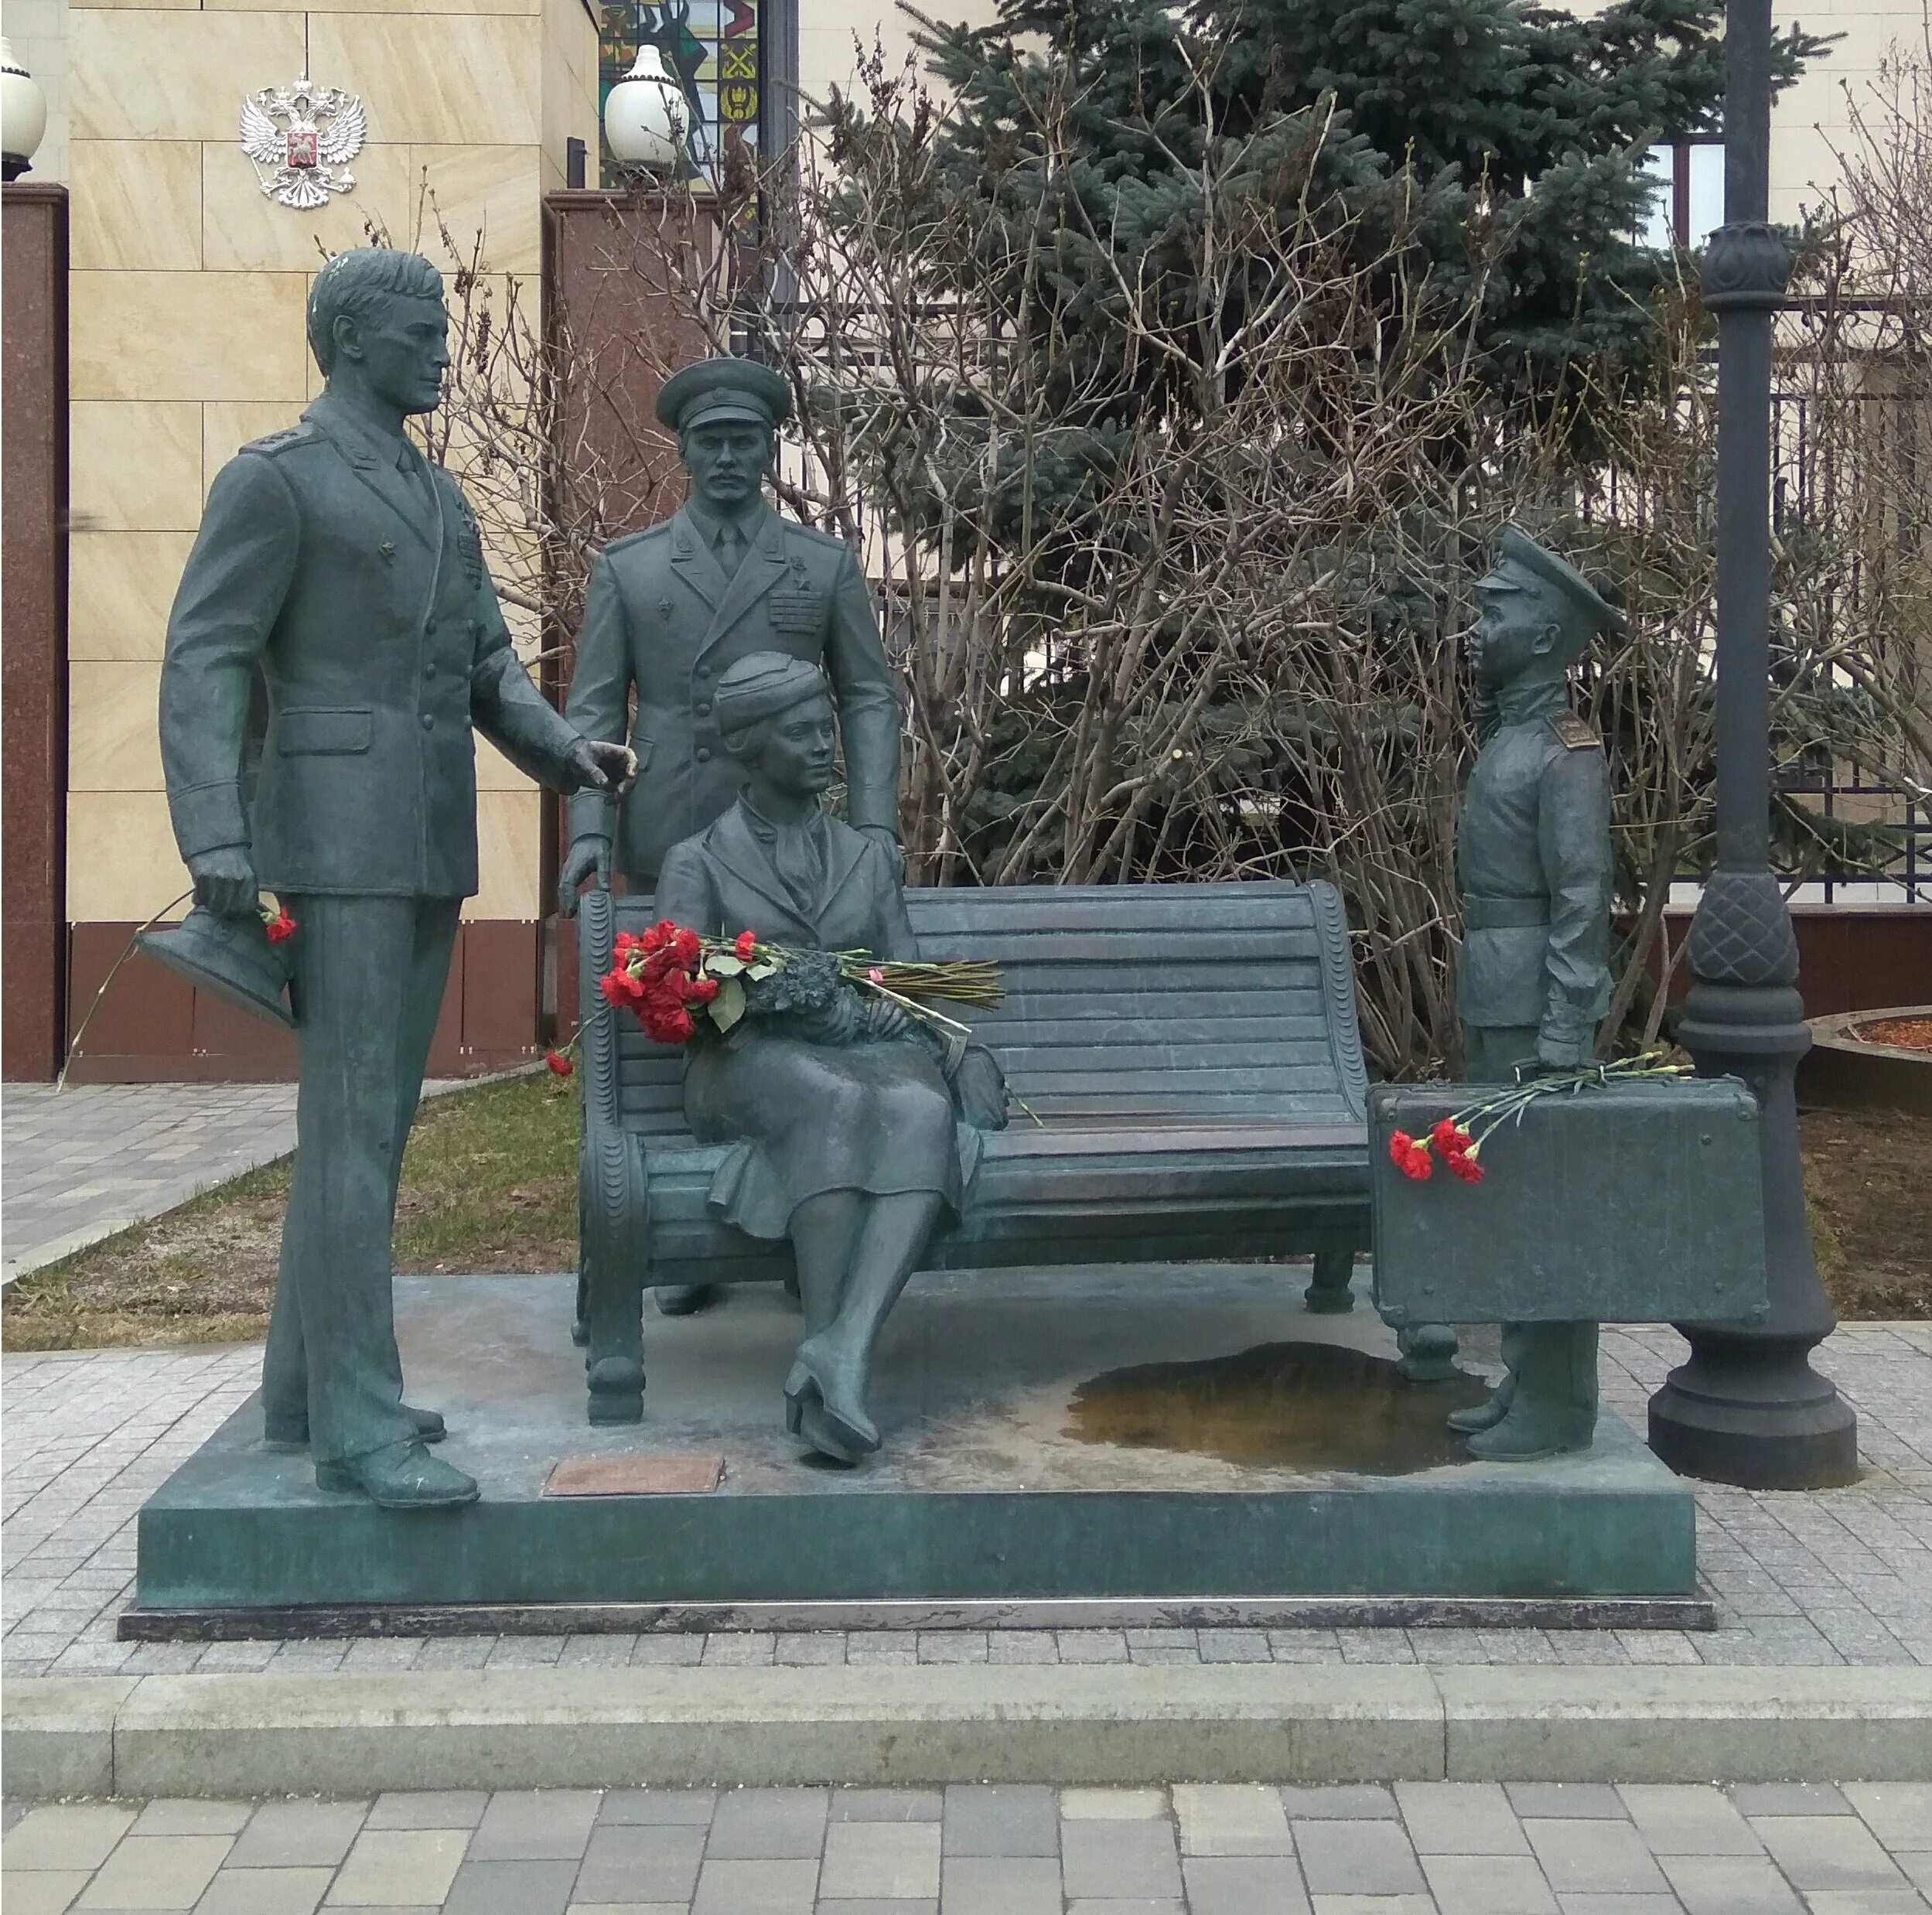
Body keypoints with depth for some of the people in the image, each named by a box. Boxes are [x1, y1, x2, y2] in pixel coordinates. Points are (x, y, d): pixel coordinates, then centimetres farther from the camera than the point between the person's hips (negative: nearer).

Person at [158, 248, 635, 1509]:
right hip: (338, 841, -8)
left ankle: (306, 1385, 21)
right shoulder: (274, 479, -5)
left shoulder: (441, 496, 19)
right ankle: (359, 1425, -8)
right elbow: (203, 664, -11)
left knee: (375, 1117, 11)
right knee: (354, 1124, -10)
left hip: (432, 846, 8)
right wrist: (216, 844, -22)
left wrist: (562, 750, -1)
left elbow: (486, 661, 18)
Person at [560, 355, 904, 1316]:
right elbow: (593, 707, 7)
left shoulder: (826, 566, 10)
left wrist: (874, 823, -4)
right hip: (663, 850, 1)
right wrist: (588, 827, -6)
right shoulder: (626, 567, 10)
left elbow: (868, 698, 9)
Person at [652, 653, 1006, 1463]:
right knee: (840, 1099, -39)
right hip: (752, 1061, -2)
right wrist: (823, 1000, -17)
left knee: (924, 1109, -35)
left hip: (871, 1052, 3)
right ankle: (828, 1350, -42)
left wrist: (958, 1048, -6)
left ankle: (846, 1349, -50)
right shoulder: (698, 862, 13)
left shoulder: (868, 858, 24)